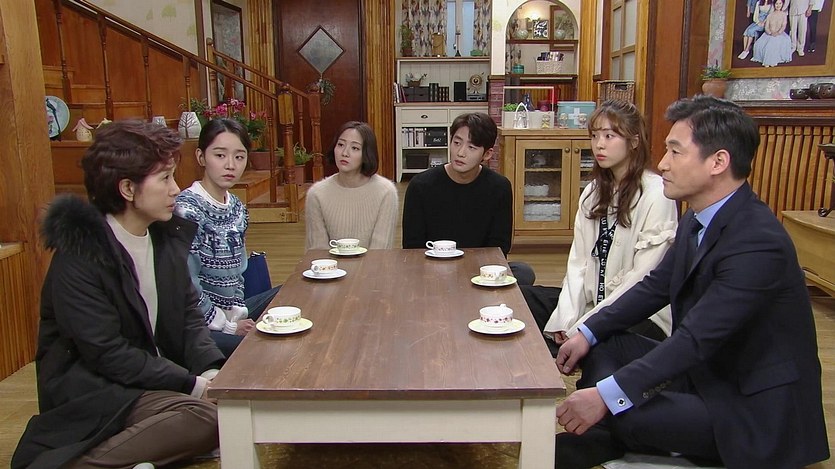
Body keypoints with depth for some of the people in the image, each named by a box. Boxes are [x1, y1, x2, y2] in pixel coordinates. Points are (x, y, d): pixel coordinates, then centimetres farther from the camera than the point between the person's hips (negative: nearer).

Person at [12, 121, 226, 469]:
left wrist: (211, 371, -12)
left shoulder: (167, 236, 4)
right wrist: (193, 384, -21)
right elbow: (106, 353, -21)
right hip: (91, 392, -7)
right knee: (209, 417, -27)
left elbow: (188, 313, 6)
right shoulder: (80, 254, -18)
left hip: (155, 377, 8)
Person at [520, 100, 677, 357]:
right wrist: (566, 317, -10)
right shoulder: (593, 192, 10)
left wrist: (585, 326, -18)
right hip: (592, 300, 7)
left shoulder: (657, 195, -13)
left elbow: (643, 279, -17)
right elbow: (579, 261, 3)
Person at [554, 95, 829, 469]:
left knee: (625, 414, -25)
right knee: (604, 345, 3)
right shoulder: (699, 219, 0)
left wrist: (608, 395, -33)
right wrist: (589, 333, 0)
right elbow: (657, 286, 8)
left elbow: (697, 339, -32)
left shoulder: (758, 243, -29)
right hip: (705, 365, 9)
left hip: (755, 407, -9)